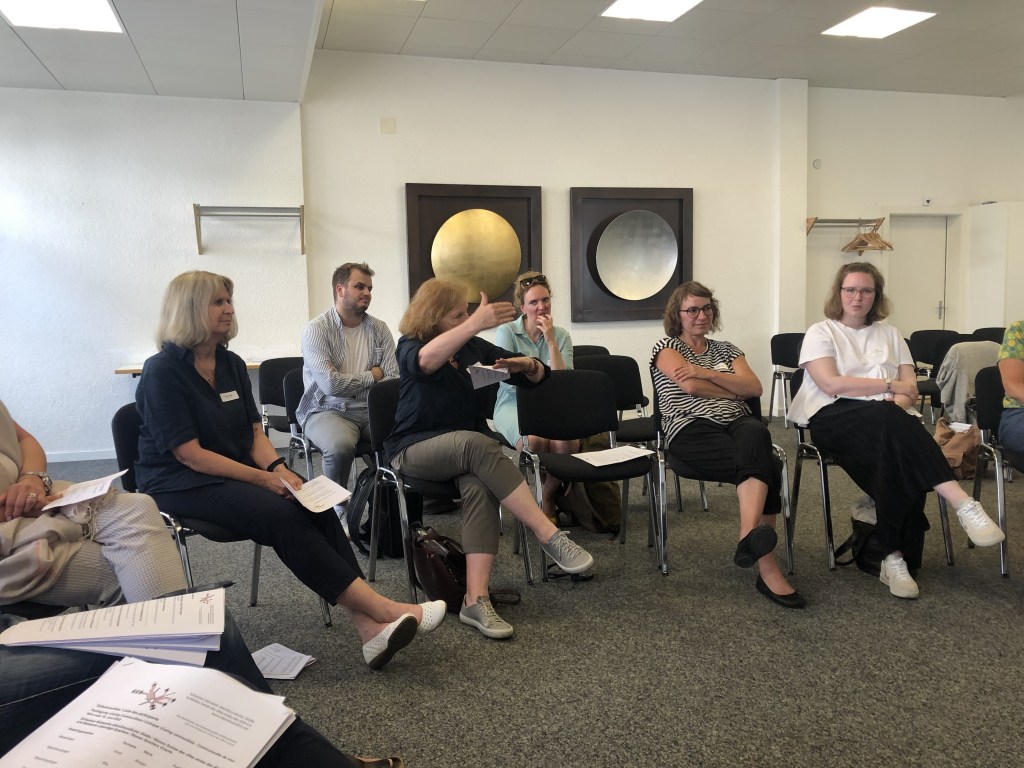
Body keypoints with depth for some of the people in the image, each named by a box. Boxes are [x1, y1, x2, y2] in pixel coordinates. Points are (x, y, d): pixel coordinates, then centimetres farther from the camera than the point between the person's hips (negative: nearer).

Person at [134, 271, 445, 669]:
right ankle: (379, 607, -33)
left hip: (236, 474, 6)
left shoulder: (231, 364, 10)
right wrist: (263, 478, -22)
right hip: (179, 485, -6)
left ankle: (368, 625, -32)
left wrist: (278, 468, -13)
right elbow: (190, 455, -17)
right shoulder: (162, 372, -11)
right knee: (280, 514, -31)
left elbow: (254, 432, 8)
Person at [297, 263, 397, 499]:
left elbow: (394, 378, 0)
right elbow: (331, 384, -17)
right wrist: (372, 376, -3)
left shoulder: (379, 329, 10)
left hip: (371, 410, 4)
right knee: (341, 446, -36)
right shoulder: (316, 329, -5)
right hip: (327, 410, -4)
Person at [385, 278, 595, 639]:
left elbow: (535, 376, 14)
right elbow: (425, 360, -31)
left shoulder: (474, 347, 10)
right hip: (415, 449, -4)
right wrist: (475, 324, -42)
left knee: (479, 486, -32)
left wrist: (527, 365, -11)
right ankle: (550, 535, -36)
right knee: (476, 444, -36)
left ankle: (476, 599, -40)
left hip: (468, 446, 4)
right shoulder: (409, 346, -2)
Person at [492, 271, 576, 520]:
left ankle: (548, 499, -6)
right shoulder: (506, 331, 2)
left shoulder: (561, 335, 10)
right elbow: (507, 378, -5)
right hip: (514, 404, -2)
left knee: (567, 441, -32)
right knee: (534, 440, -37)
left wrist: (551, 341, -8)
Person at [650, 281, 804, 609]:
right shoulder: (667, 347, 14)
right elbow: (690, 386, -5)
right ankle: (768, 570, -39)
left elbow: (755, 388, 8)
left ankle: (750, 537, -50)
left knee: (755, 435, -37)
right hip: (692, 429, -4)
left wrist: (706, 373, -3)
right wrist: (736, 389, 8)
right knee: (766, 466, -32)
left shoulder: (726, 349, 26)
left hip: (737, 422, 4)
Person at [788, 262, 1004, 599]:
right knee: (885, 418, -36)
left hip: (887, 422, 3)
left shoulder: (890, 334, 23)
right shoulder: (821, 332, 10)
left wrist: (900, 402, -11)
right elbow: (831, 384, -7)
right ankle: (962, 502, -43)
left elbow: (910, 388, 13)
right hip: (834, 417, -3)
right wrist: (890, 386, -4)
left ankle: (896, 556, -30)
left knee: (893, 455, -32)